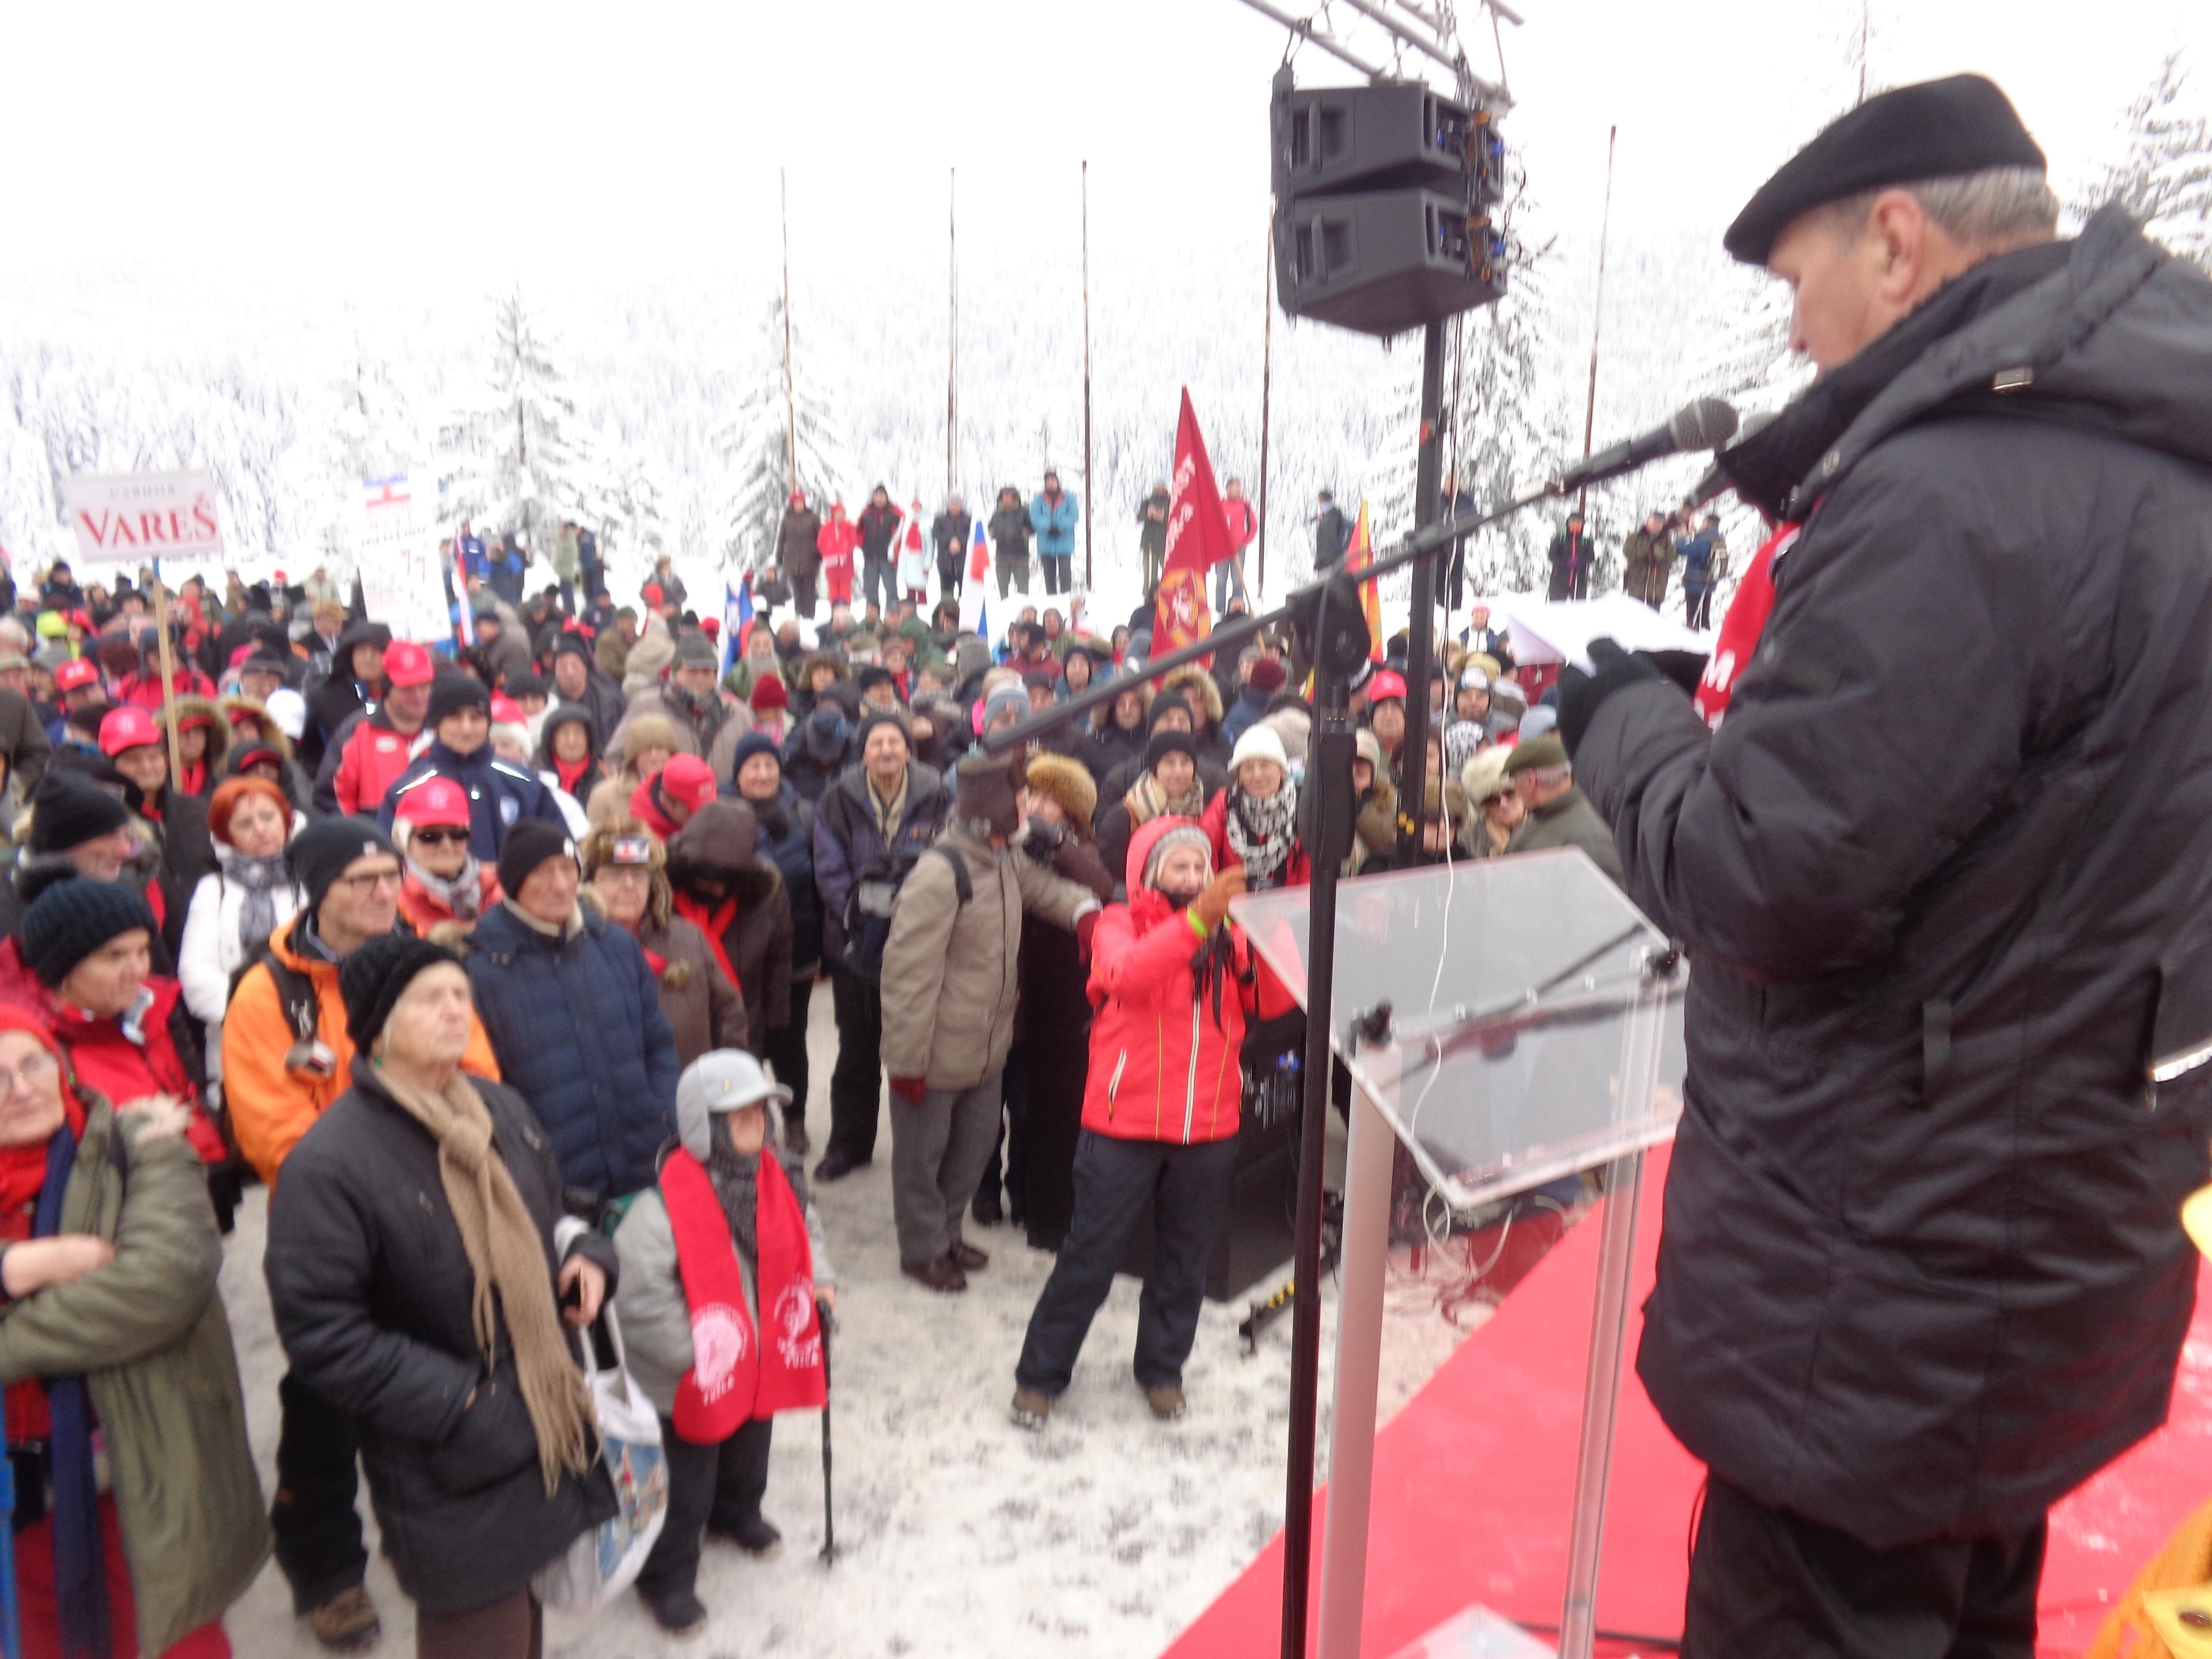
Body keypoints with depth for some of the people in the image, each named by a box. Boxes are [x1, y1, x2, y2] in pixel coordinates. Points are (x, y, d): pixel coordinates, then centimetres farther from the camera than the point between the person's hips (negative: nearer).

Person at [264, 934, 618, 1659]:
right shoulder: (330, 1163, -19)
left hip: (548, 1432, 7)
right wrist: (457, 1405, -20)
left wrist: (587, 1256, -4)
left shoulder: (501, 1108, 3)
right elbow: (321, 1334, -19)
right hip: (450, 1476, -6)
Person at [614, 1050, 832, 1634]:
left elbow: (804, 1232, 12)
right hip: (688, 1379, -6)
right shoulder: (664, 1203, -29)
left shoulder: (780, 1179, -8)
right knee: (684, 1485, 11)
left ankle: (737, 1514, 59)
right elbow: (638, 1296, -27)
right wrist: (692, 1353, -24)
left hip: (762, 1360, 7)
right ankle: (666, 1578, 34)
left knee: (749, 1451, 30)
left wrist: (820, 1281, -5)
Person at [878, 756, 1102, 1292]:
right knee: (922, 1154, 11)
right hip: (937, 1054, -9)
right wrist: (906, 1058, -22)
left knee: (975, 1144, 22)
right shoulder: (939, 875, -26)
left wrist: (1084, 908, -10)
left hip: (988, 1048, 9)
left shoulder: (1006, 860, 2)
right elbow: (908, 973, -25)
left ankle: (947, 1231, 42)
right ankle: (923, 1249, 30)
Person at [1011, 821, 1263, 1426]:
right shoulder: (1121, 925, -4)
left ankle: (1162, 1369, 36)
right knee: (1091, 1256, 6)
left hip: (1209, 1129, 4)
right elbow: (1128, 973, -28)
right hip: (1126, 1124, -3)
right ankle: (1041, 1375, 23)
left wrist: (1261, 948, -19)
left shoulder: (1229, 934, 6)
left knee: (1185, 1259, 16)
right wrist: (1196, 919, -40)